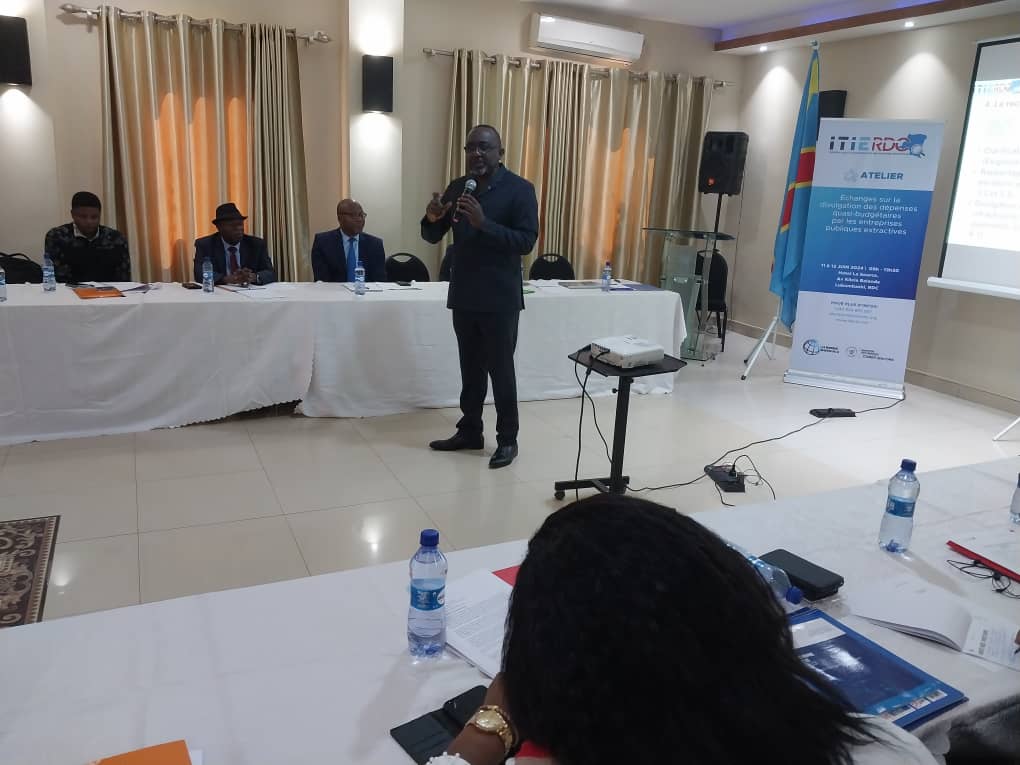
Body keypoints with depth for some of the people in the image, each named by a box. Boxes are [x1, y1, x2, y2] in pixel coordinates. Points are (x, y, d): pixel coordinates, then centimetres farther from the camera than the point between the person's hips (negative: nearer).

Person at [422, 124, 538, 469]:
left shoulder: (520, 189, -8)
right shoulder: (456, 188, 9)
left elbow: (527, 241, -17)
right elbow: (432, 237, 11)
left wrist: (484, 223, -27)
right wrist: (432, 218, -13)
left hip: (500, 298, -5)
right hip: (463, 295, 5)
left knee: (500, 369, 1)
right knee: (470, 368, 13)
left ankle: (507, 439, 14)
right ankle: (469, 431, 26)